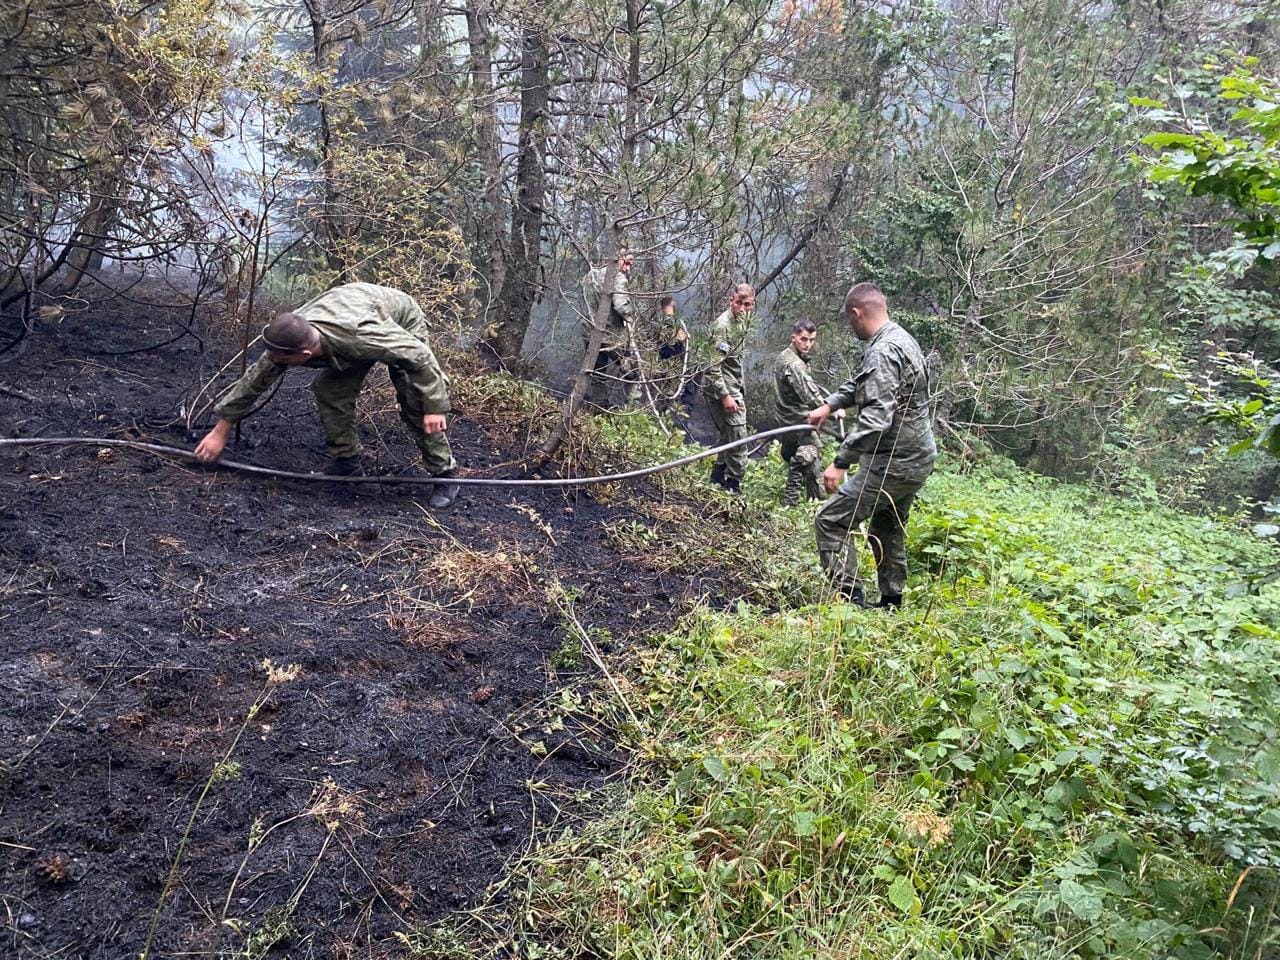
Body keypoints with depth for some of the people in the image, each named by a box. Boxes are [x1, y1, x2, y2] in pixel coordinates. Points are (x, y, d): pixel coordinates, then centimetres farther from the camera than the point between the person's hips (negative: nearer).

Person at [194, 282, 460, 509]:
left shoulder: (359, 334, -47)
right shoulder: (287, 341, -27)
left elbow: (419, 356, -37)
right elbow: (254, 381, -11)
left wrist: (435, 407, -31)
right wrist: (221, 431, -5)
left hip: (402, 323, -6)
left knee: (417, 406, -17)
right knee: (329, 390, -9)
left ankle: (444, 474, -4)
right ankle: (347, 462, 6)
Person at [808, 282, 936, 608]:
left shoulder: (882, 352, -20)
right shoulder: (901, 338, 12)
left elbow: (875, 419, -29)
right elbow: (861, 383, 29)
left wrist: (840, 462, -29)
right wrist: (829, 405, 25)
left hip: (892, 464, -10)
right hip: (918, 459, 10)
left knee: (830, 521, -8)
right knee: (887, 528, 24)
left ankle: (851, 600, -10)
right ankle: (892, 603, 34)